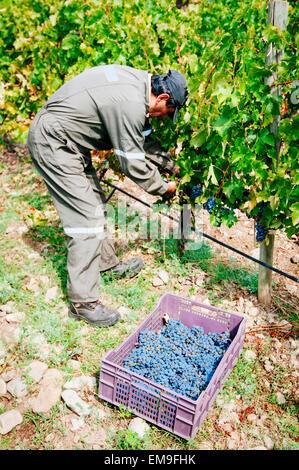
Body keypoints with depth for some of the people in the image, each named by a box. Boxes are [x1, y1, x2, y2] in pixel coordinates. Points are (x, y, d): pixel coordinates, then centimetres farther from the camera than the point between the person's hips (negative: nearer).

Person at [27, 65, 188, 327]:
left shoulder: (139, 80, 5)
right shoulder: (130, 105, -27)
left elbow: (143, 138, 16)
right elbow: (133, 165, -20)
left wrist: (172, 166, 16)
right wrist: (164, 189, -5)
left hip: (67, 139, 11)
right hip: (52, 144, -11)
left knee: (95, 203, 17)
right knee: (87, 216, -11)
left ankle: (107, 263, 35)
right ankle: (82, 302, -2)